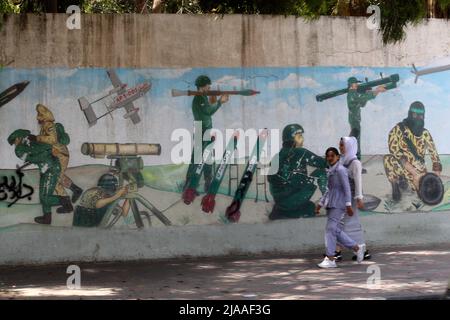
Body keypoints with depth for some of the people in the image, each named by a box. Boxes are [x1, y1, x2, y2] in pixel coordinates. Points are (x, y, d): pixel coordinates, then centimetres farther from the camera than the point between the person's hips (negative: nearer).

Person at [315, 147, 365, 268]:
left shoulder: (340, 170, -10)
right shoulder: (331, 171, 17)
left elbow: (347, 188, -16)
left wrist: (348, 205, -21)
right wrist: (320, 204, 20)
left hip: (338, 204, -9)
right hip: (331, 204, 9)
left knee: (330, 229, -11)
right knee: (336, 231, 7)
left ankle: (330, 259, -9)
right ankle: (357, 248, 18)